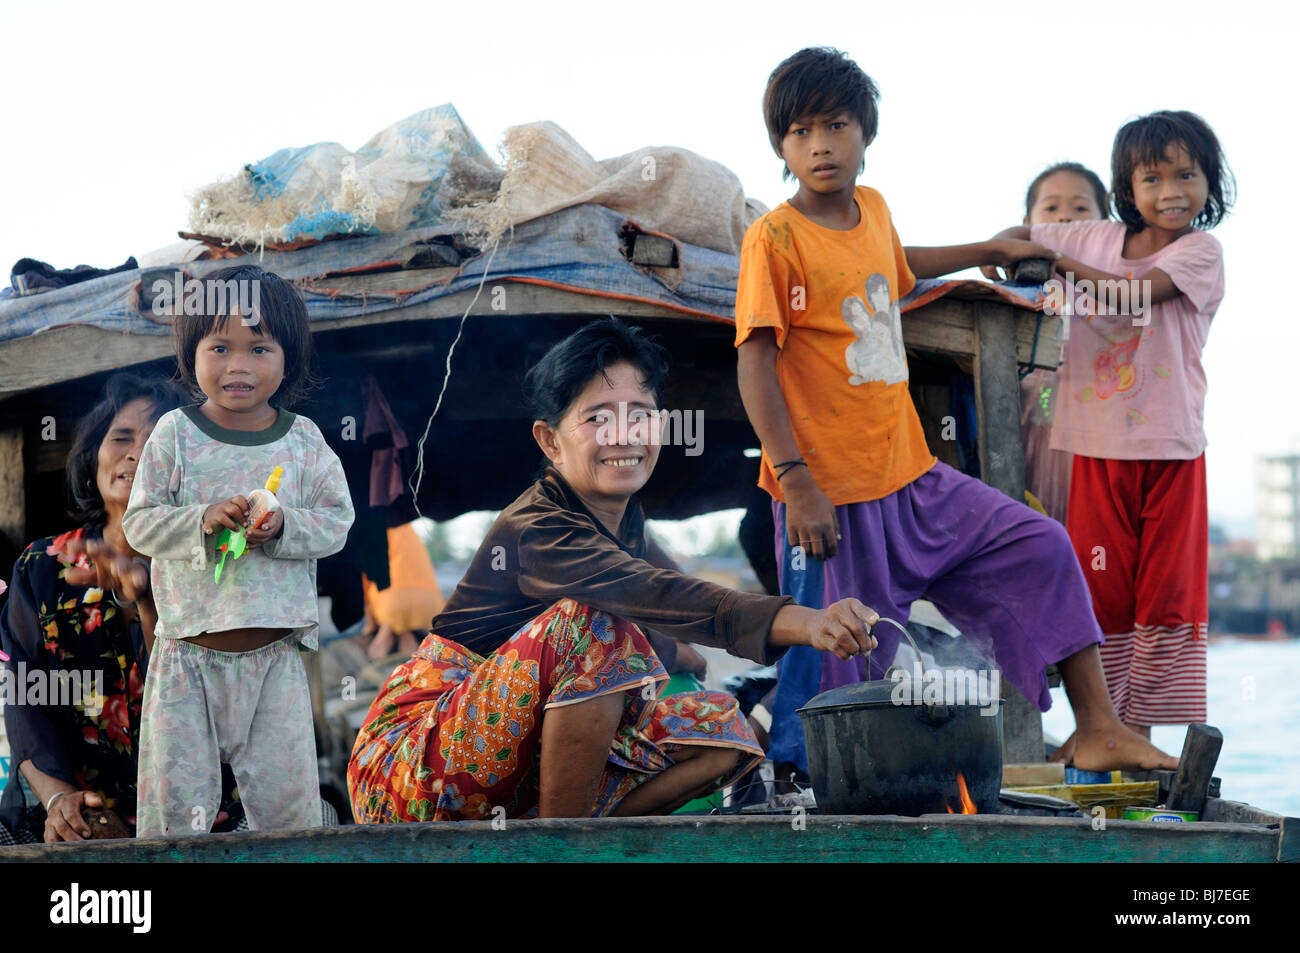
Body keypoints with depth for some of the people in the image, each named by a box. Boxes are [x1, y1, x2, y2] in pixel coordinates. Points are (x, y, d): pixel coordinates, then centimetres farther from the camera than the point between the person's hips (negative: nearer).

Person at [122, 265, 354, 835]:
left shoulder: (304, 440, 3)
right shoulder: (174, 434, -1)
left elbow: (336, 523, 2)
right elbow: (139, 524, -3)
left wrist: (281, 527, -17)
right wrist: (204, 520, -20)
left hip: (276, 653, 1)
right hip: (188, 648, -1)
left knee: (287, 795, 3)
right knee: (175, 790, 1)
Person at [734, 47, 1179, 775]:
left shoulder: (873, 210, 8)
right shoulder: (775, 239, -14)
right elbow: (755, 365, -18)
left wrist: (989, 251, 44)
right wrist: (795, 482, -24)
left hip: (911, 477, 8)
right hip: (832, 496, -8)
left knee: (1041, 548, 7)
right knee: (835, 671, -4)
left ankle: (1099, 730, 13)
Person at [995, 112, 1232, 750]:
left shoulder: (1201, 250, -3)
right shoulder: (1101, 239, 8)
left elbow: (1134, 293, -18)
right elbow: (1016, 238, 19)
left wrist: (1062, 266, -11)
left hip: (1169, 447, -3)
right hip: (1099, 446, 3)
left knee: (1166, 591, 0)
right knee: (1099, 590, 4)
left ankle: (1141, 728, 7)